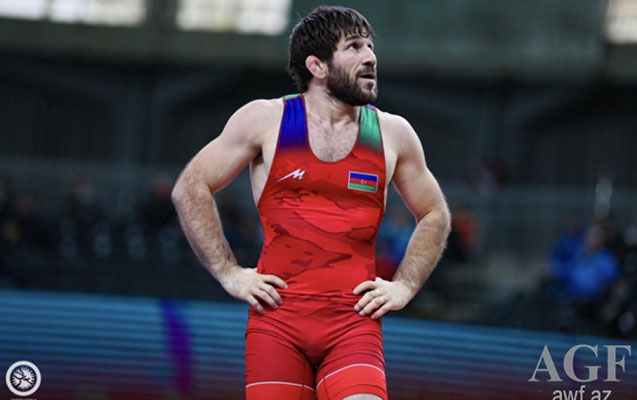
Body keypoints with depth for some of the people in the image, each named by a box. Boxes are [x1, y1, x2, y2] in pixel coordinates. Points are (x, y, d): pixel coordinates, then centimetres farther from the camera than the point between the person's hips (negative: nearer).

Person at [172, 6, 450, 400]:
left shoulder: (393, 134, 10)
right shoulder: (265, 120, 4)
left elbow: (435, 215, 23)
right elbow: (191, 189, 7)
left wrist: (404, 286, 11)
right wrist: (229, 273, 1)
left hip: (354, 321, 1)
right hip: (277, 315, -1)